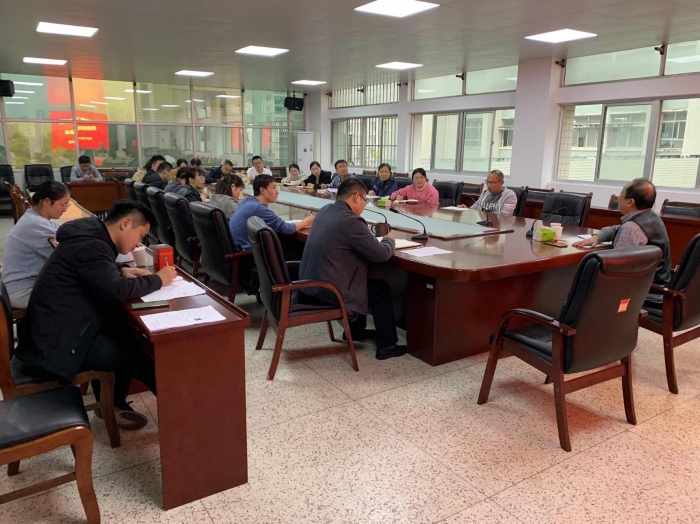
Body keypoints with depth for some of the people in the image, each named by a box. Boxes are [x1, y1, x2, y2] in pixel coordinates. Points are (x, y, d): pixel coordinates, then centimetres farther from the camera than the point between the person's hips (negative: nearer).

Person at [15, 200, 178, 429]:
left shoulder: (92, 237, 8)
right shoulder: (91, 246, -21)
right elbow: (118, 290, -30)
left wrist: (123, 271, 6)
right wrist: (158, 279, -15)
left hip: (54, 330, 10)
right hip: (55, 344, -10)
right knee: (142, 353, -9)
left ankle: (111, 403, 16)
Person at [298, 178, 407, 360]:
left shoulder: (325, 211, 7)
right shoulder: (351, 221, -21)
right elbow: (381, 254, -15)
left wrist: (367, 232, 12)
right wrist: (389, 239, 6)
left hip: (309, 285, 9)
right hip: (326, 292, -9)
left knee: (366, 281, 29)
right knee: (381, 289, 9)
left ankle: (356, 330, 42)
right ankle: (386, 346, 17)